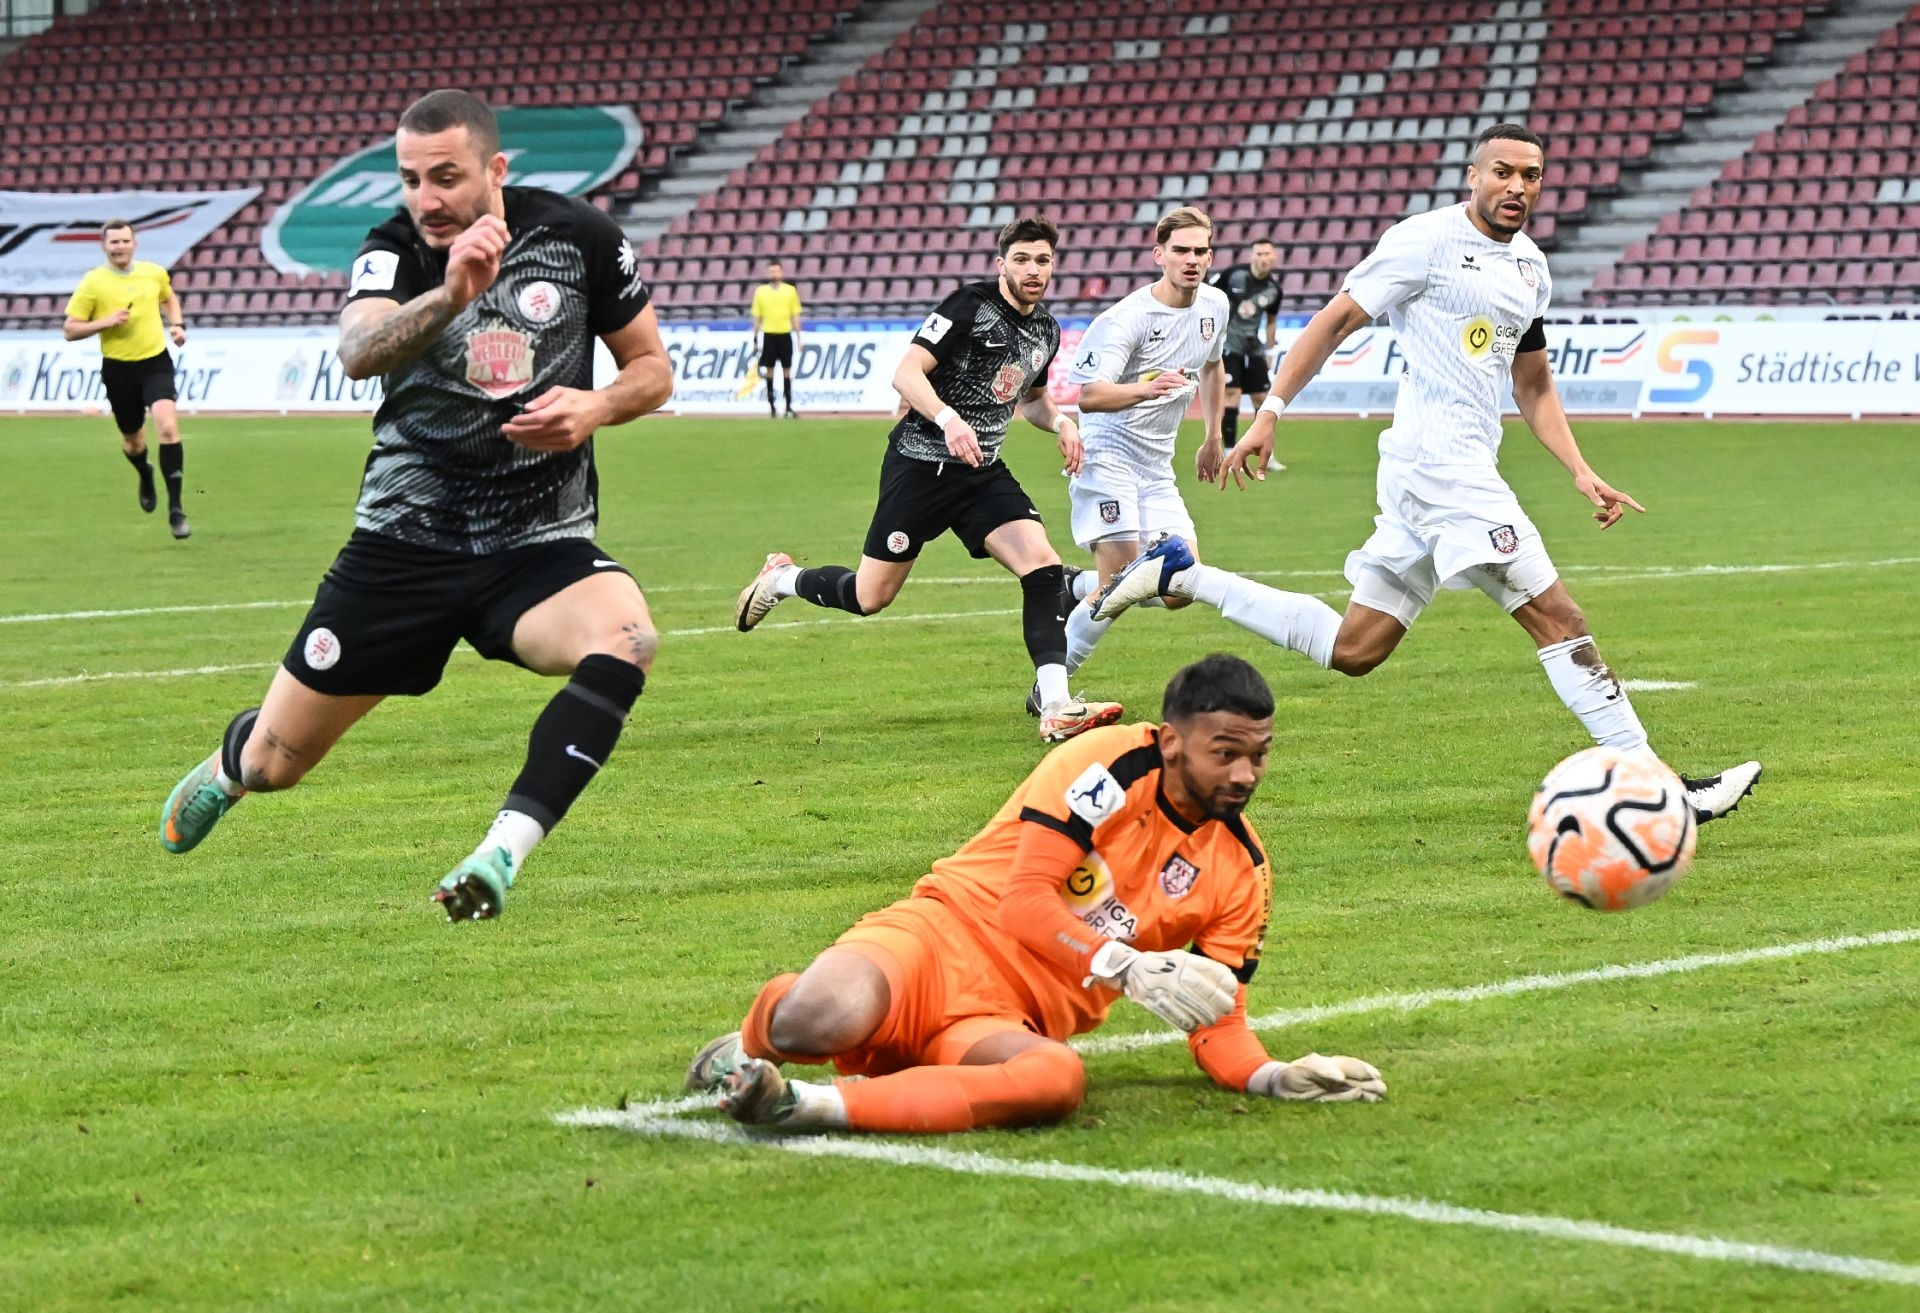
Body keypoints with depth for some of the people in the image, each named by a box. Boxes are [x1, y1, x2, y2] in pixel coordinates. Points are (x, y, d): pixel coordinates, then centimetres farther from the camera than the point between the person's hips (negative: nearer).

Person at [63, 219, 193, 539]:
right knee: (133, 440, 14)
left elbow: (169, 298, 24)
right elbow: (70, 330, -6)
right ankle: (145, 475, 53)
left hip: (156, 362, 0)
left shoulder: (154, 273, 1)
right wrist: (106, 322, -20)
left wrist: (177, 325, 6)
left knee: (168, 427, -20)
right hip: (118, 369, 0)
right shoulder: (92, 282, -8)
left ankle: (175, 508, -14)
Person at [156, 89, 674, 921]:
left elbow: (653, 369, 7)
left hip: (542, 547, 0)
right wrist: (450, 296, -47)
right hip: (404, 544, 0)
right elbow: (358, 352, -29)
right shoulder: (396, 250, -7)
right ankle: (226, 768, 45)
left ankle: (503, 853, -34)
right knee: (273, 764, 6)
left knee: (625, 637, -35)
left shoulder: (576, 237, -5)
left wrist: (598, 406, -15)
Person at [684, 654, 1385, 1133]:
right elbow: (1024, 903, -14)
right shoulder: (1110, 764, -7)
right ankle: (752, 1041, 3)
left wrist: (1272, 1076, -11)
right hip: (945, 937, -3)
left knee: (1057, 1077, -38)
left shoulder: (1241, 871, 9)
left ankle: (810, 1106, -32)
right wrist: (1129, 967, -27)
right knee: (819, 1021, -38)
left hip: (1010, 1022, 3)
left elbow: (1216, 1017, 11)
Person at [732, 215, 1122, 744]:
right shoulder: (971, 305, -13)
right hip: (920, 464, -6)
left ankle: (1055, 707, -20)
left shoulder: (1045, 332, 10)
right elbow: (907, 373, -20)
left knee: (1044, 567, -17)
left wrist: (1059, 421, 7)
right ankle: (781, 578, 32)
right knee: (870, 597, 1)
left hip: (984, 472, 6)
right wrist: (949, 419, -36)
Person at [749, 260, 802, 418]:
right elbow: (757, 316, 7)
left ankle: (789, 407, 6)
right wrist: (755, 338, 4)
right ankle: (772, 408, 7)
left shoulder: (790, 291, 3)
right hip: (769, 335, 0)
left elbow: (795, 316, 6)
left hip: (785, 335, 0)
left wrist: (798, 337, 2)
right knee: (769, 370, 1)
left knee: (787, 370, 2)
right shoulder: (760, 291, 4)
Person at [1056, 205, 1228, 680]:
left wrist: (1213, 439, 30)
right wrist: (1147, 388, -45)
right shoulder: (1127, 318, -18)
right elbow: (1089, 395, -28)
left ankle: (1079, 587, 20)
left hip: (1157, 465, 7)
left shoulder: (1215, 305, 5)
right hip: (1108, 457, -7)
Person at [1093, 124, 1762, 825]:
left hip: (1463, 471, 9)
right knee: (1557, 617, -11)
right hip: (1437, 459, -9)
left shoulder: (1531, 267, 18)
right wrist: (1268, 414, -10)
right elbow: (1335, 320, -5)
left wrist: (1581, 472, 14)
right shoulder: (1428, 239, -6)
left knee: (1352, 650, 10)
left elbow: (1534, 387, 26)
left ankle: (1181, 577, 17)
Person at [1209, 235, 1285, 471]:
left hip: (1252, 348, 5)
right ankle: (1230, 455, -8)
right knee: (1232, 393, -14)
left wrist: (1269, 350, 15)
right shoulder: (1233, 275, -14)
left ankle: (1267, 456, 19)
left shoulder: (1273, 288, 0)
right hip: (1226, 344, -5)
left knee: (1262, 397, 7)